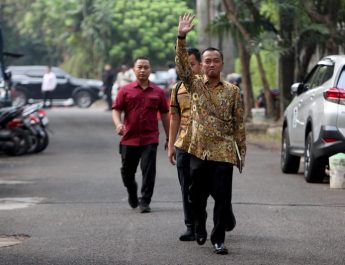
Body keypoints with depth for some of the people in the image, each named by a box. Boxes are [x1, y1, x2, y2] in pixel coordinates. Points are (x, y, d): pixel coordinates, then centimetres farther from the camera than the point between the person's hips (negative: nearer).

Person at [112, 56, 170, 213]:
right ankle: (132, 195, 37)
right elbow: (116, 110, 0)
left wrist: (168, 138, 13)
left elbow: (164, 114, 12)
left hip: (150, 139, -1)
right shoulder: (125, 90, 3)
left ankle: (145, 202, -3)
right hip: (129, 139, 1)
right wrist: (118, 123, -22)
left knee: (149, 171, -9)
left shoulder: (158, 92, 7)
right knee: (127, 172, 12)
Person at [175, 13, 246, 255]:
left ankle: (218, 239, 3)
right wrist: (181, 38, -24)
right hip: (199, 151, 1)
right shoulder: (195, 85, 5)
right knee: (197, 196, 10)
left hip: (224, 153, -1)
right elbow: (182, 66, -11)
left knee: (223, 198, -5)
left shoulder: (232, 91, 4)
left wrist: (242, 151, 2)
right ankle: (200, 229, 33)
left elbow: (239, 124, 5)